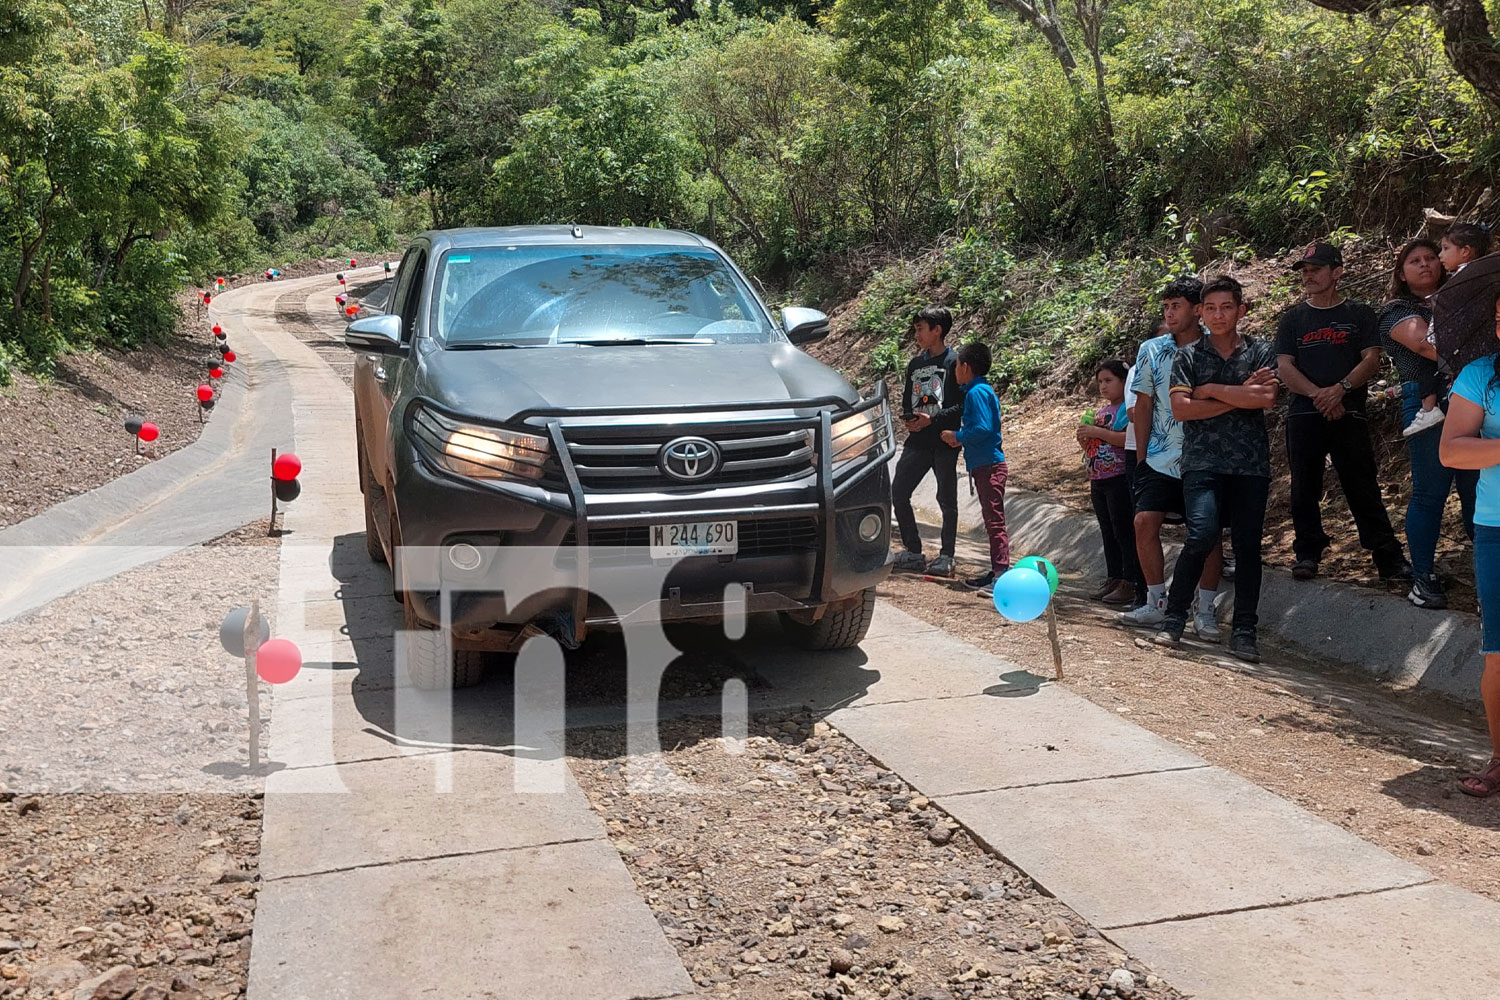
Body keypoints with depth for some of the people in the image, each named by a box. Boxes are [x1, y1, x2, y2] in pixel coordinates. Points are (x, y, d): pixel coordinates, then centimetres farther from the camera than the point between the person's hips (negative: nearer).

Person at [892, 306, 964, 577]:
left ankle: (946, 556, 15)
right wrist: (908, 419, -2)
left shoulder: (954, 362, -7)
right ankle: (913, 552, 13)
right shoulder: (915, 363, 13)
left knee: (947, 501, 4)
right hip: (917, 441, 7)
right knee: (897, 493, 2)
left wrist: (931, 419, -19)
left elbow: (963, 404, -12)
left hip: (944, 442, -6)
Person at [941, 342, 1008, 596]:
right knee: (992, 520, 14)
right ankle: (997, 572, 20)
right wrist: (961, 438, 10)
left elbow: (983, 428, -23)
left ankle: (1002, 574, -11)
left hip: (988, 466, -11)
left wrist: (957, 436, -11)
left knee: (994, 520, -11)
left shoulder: (976, 392, -13)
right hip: (985, 463, 11)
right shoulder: (982, 390, 17)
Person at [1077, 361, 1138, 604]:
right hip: (1098, 480, 9)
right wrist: (1084, 438, 2)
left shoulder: (1128, 409, -9)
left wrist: (1097, 432, -21)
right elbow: (1090, 446, 25)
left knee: (1124, 531, -6)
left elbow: (1131, 438, -24)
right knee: (1108, 533, 12)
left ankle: (1129, 583, -3)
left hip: (1120, 480, -9)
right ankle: (1113, 579, 19)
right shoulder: (1100, 411, 18)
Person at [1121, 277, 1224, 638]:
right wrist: (1140, 457, 7)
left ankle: (1205, 612, 11)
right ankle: (1156, 605, 6)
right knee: (1145, 521, -7)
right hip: (1160, 457, 3)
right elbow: (1144, 405, 10)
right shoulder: (1151, 351, 6)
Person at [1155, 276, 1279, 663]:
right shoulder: (1188, 356, 9)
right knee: (1202, 534, -19)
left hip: (1251, 462, 2)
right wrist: (1241, 397, -5)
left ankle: (1244, 631, 9)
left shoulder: (1260, 352, 10)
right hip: (1203, 461, -1)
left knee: (1247, 546, 1)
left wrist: (1212, 390, -5)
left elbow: (1267, 399, -7)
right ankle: (1174, 619, -6)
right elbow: (1181, 408, -4)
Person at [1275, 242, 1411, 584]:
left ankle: (1389, 557, 0)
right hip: (1303, 415, 2)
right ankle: (1308, 552, 14)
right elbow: (1284, 367, 3)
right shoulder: (1293, 319, 13)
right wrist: (1317, 394, -13)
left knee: (1364, 488, -3)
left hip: (1348, 414, -1)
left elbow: (1371, 359, 1)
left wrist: (1340, 389, -17)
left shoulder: (1360, 315, 11)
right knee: (1304, 489, 3)